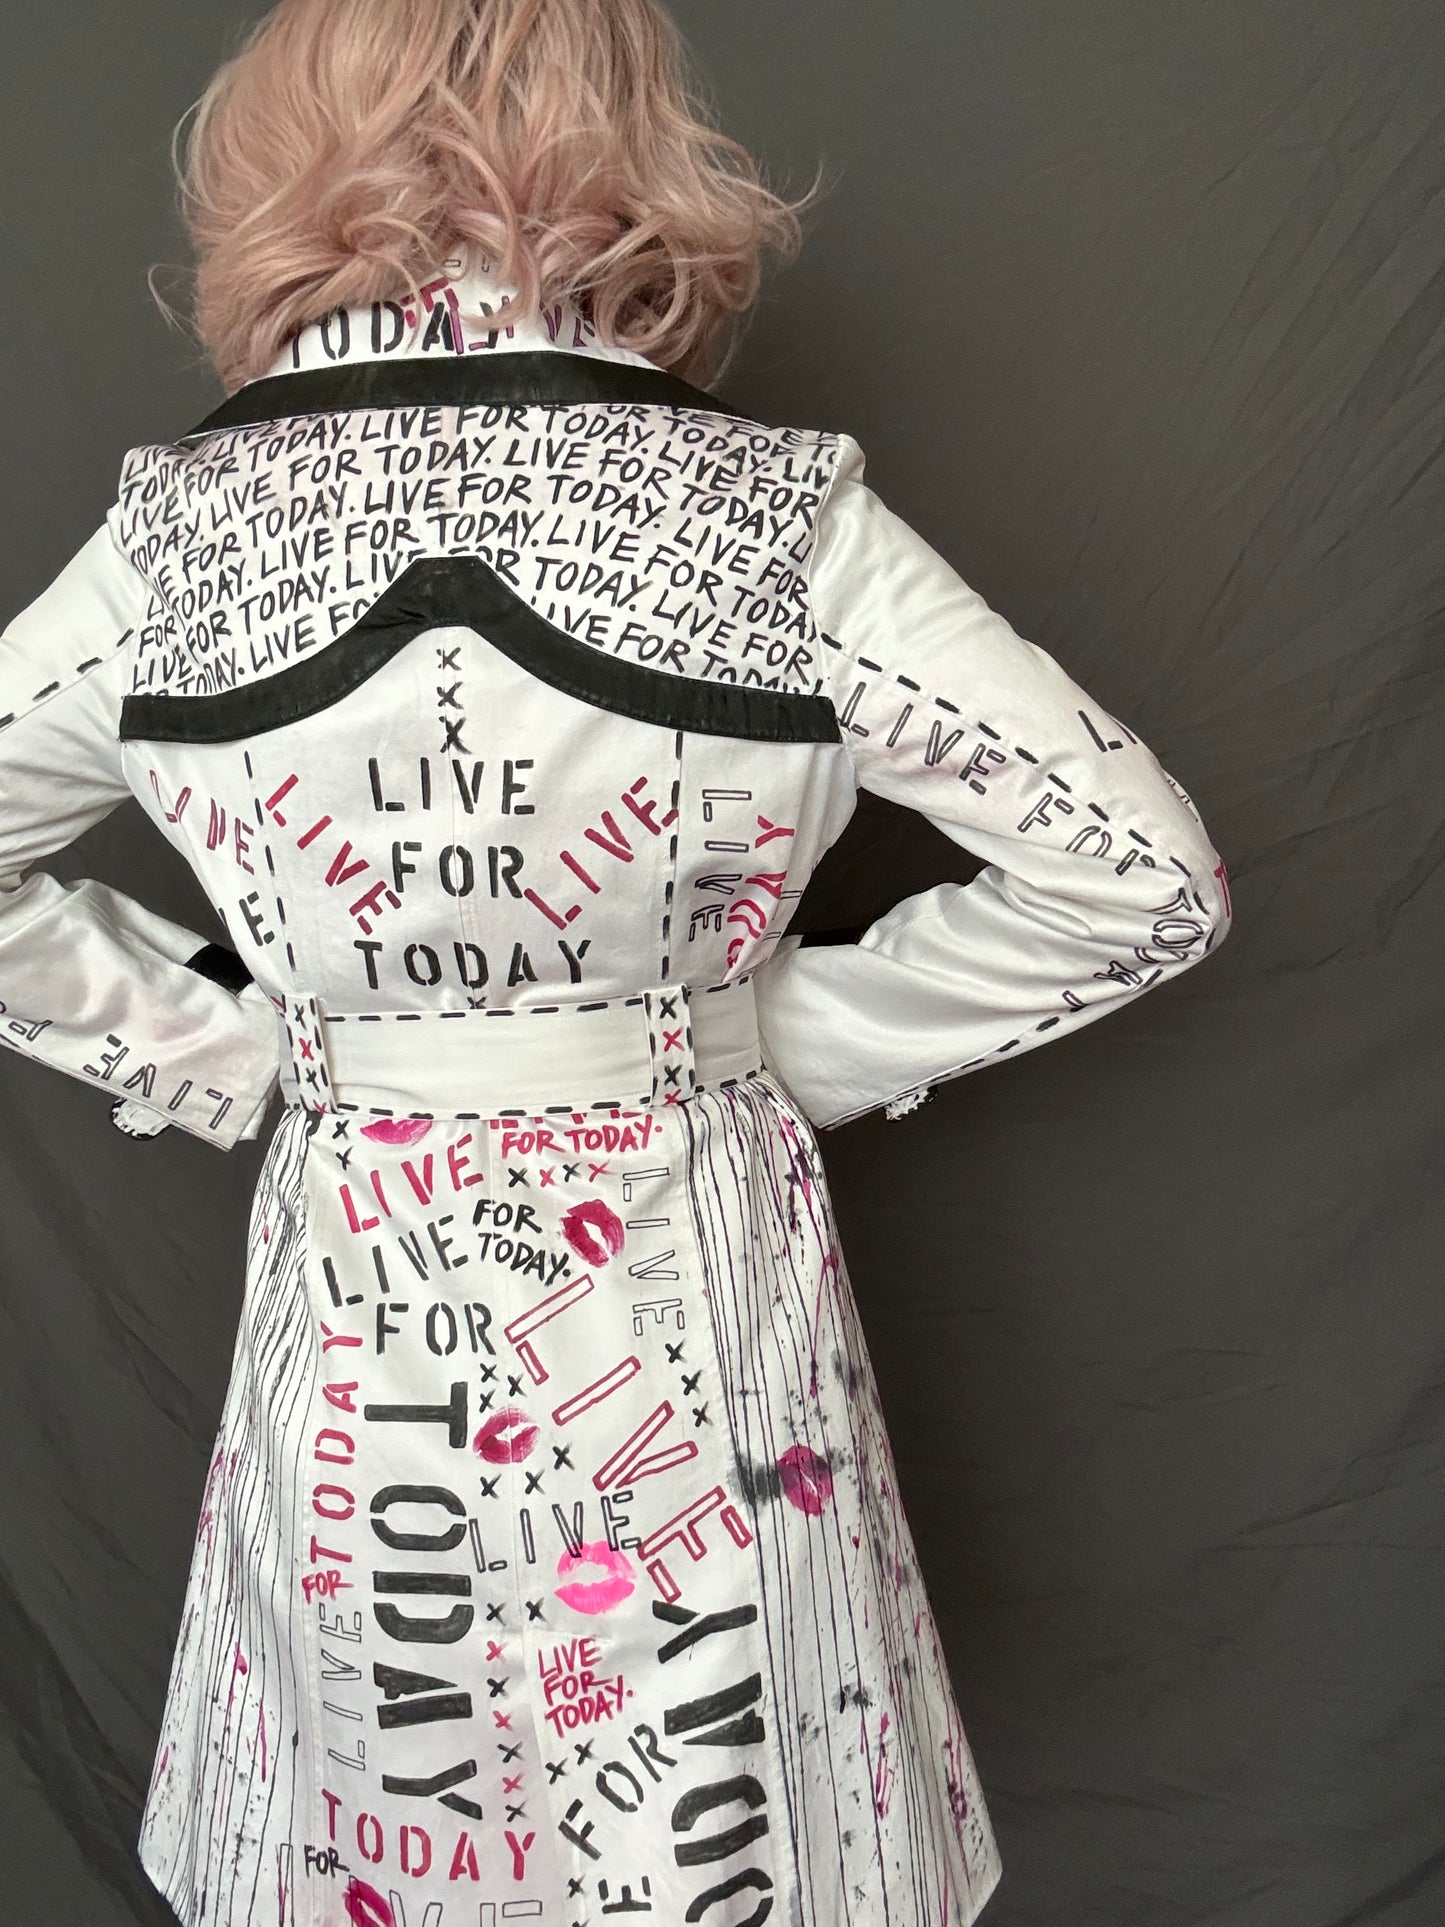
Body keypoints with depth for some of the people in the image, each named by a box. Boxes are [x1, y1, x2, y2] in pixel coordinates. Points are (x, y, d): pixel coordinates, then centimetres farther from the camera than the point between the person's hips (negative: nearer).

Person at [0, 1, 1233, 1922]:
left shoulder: (181, 533, -10)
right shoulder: (783, 517, -16)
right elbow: (1147, 872, -11)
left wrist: (207, 1041, 8)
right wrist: (809, 1034, -3)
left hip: (356, 1327, 2)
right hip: (699, 1315, -1)